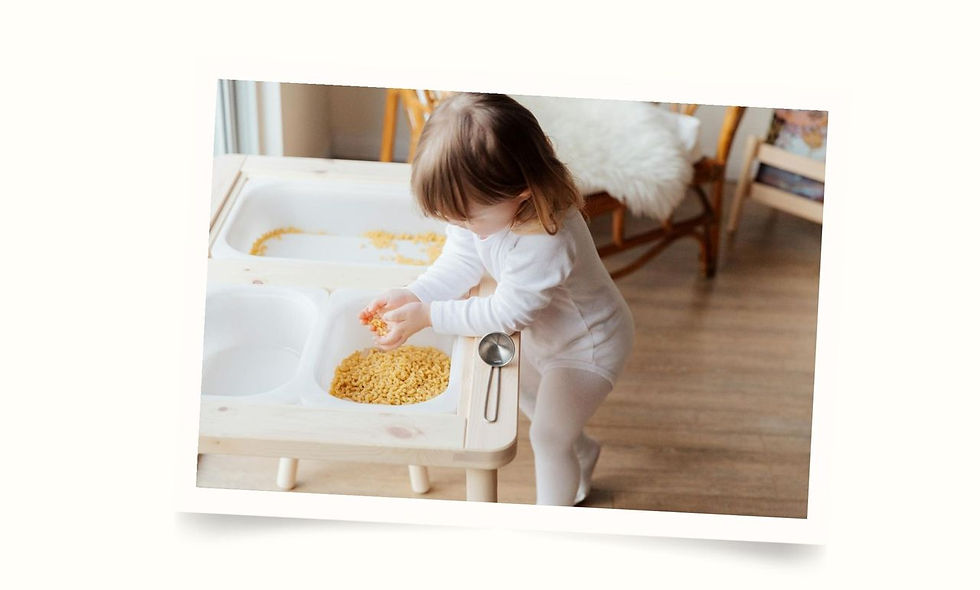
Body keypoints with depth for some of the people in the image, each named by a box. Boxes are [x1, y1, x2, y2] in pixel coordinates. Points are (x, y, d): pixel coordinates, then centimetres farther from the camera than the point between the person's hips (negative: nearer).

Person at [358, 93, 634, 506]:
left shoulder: (545, 244, -45)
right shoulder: (487, 206, -22)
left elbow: (505, 314, -35)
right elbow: (461, 263, -12)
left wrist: (428, 315, -32)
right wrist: (412, 296, -28)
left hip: (587, 346, -8)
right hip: (543, 332, 8)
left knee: (548, 437, 2)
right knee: (527, 395, 29)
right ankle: (581, 452, 54)